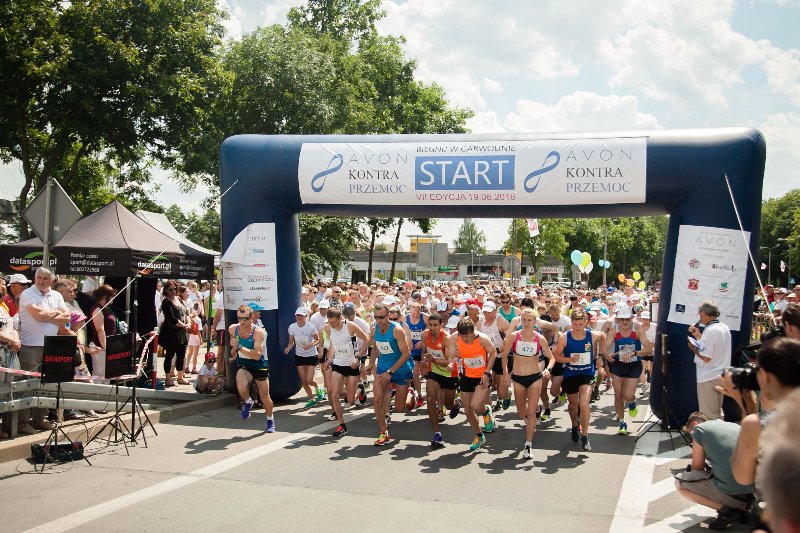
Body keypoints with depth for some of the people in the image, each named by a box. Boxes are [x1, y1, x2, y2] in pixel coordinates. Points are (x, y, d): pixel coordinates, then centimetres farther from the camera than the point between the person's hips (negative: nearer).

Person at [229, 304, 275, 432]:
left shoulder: (258, 332, -24)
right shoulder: (232, 329, -8)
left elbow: (257, 355, -33)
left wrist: (239, 347, -36)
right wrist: (234, 350, 7)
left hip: (259, 364, -2)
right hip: (243, 364, 2)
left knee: (264, 396, 8)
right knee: (242, 388, -29)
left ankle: (270, 420, 36)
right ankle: (247, 402, 6)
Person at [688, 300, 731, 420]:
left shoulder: (710, 330, -21)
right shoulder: (724, 328, 7)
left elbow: (706, 357, -25)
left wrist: (693, 348, -9)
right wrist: (698, 336, 14)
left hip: (708, 378, -9)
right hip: (721, 376, 9)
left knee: (708, 416, 0)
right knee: (717, 413, 20)